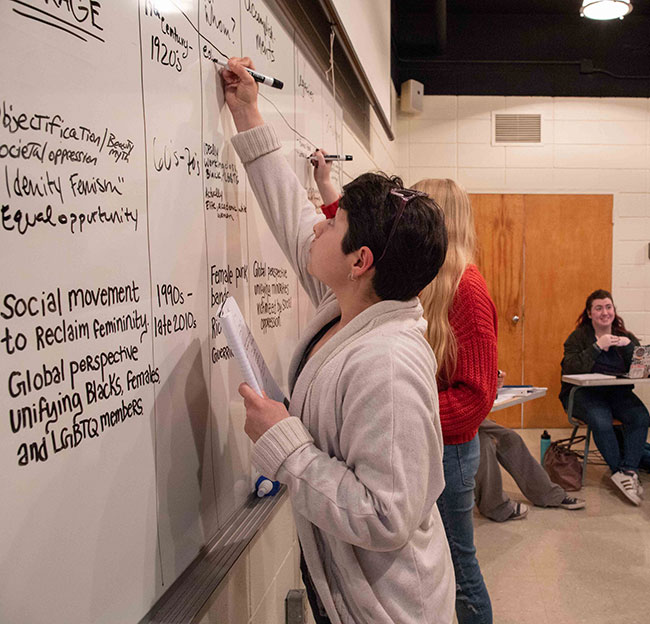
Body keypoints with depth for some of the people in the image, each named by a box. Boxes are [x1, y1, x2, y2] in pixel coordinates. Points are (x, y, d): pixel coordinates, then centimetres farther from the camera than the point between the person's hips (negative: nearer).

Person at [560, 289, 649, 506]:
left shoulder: (625, 336, 11)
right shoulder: (578, 337, 1)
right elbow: (571, 367, -17)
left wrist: (628, 346, -16)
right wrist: (598, 346, -22)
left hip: (617, 392, 4)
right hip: (584, 393, -3)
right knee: (601, 421, -33)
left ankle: (627, 471, -23)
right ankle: (619, 470, -16)